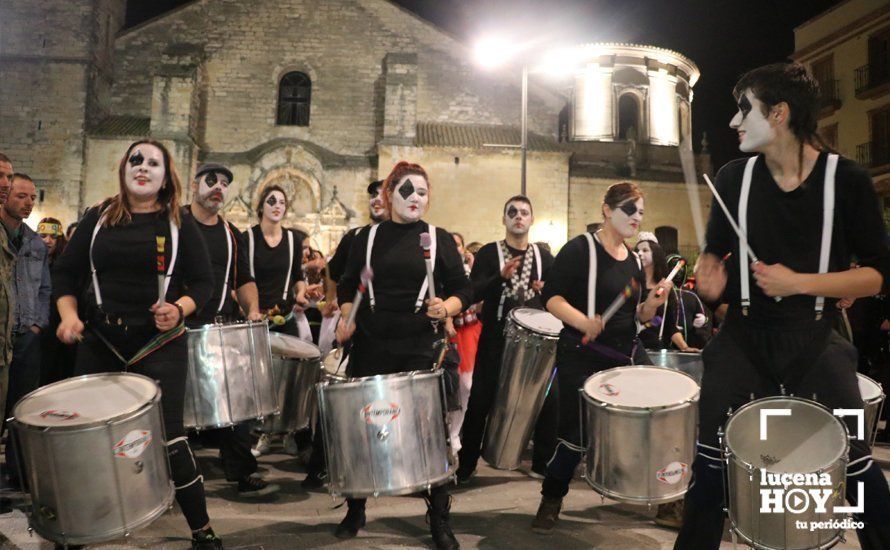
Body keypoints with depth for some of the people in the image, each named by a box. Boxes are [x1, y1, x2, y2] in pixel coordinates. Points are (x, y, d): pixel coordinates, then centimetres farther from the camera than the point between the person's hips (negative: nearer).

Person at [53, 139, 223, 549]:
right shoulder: (98, 218, 8)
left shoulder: (179, 224, 3)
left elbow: (203, 281, 1)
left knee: (168, 436, -6)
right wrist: (68, 314, -5)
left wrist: (179, 309, -18)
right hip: (99, 342, 3)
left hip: (160, 346, -3)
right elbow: (65, 271, 12)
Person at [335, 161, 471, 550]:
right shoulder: (368, 237, 7)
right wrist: (346, 316, -2)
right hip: (371, 346, 2)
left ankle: (439, 518, 17)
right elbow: (347, 285, 15)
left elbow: (463, 291, 3)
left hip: (420, 348, -1)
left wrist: (446, 308, -17)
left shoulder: (439, 239, 4)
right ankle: (355, 509, 28)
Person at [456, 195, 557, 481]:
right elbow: (473, 294, -13)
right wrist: (501, 277, -30)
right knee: (480, 402, 2)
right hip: (496, 339, -3)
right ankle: (466, 465, 16)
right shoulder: (488, 253, -2)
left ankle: (543, 463, 20)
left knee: (548, 399, 3)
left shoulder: (543, 257, 9)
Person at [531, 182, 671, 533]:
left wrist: (653, 301, -6)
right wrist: (582, 322, -31)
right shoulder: (580, 249, -10)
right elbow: (551, 297, -16)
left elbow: (639, 316, 15)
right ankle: (551, 500, 21)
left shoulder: (634, 261, 11)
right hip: (582, 357, -7)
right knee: (576, 433, -2)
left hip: (627, 355, 7)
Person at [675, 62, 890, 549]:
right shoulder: (734, 178, 1)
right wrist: (710, 274, -9)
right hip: (741, 339, 2)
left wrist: (799, 282, -18)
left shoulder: (846, 180, -7)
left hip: (815, 342, -2)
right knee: (710, 463, 5)